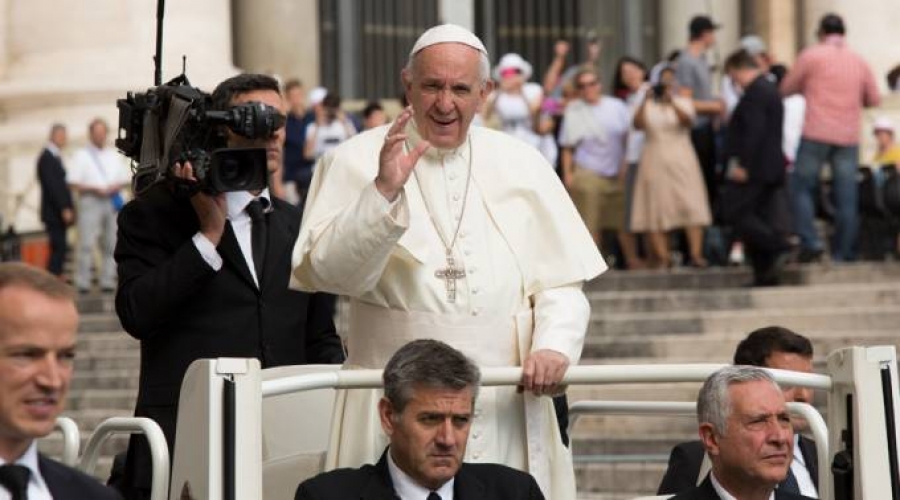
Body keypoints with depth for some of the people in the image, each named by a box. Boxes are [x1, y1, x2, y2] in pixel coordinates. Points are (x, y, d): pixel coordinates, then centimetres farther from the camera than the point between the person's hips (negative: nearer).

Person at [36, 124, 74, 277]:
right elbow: (52, 186, -19)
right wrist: (65, 208, -20)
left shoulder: (55, 157, 17)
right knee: (59, 249, -12)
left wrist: (68, 208, 16)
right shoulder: (47, 158, -13)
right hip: (54, 213, -9)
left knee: (59, 249, 8)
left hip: (61, 212, 9)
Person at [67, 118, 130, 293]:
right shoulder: (81, 156, 4)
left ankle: (107, 281, 8)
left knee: (111, 244, 4)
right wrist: (94, 189, -13)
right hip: (90, 201, -5)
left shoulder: (114, 156, 19)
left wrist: (117, 187, -1)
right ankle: (82, 283, -13)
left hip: (112, 202, 5)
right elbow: (73, 183, -3)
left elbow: (126, 178, 21)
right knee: (86, 244, -12)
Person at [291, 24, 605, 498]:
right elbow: (327, 272, -11)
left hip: (509, 405, 3)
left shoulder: (521, 164, 10)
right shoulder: (356, 161, 1)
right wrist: (384, 191, -23)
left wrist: (553, 346, -11)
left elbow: (560, 283, 8)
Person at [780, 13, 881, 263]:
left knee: (801, 188, 6)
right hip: (849, 137, 3)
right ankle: (842, 253, 4)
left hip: (817, 134, -3)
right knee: (846, 197, 4)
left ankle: (810, 242, -9)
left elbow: (786, 89, 5)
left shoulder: (811, 55, -1)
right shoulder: (859, 62, 9)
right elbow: (874, 99, 14)